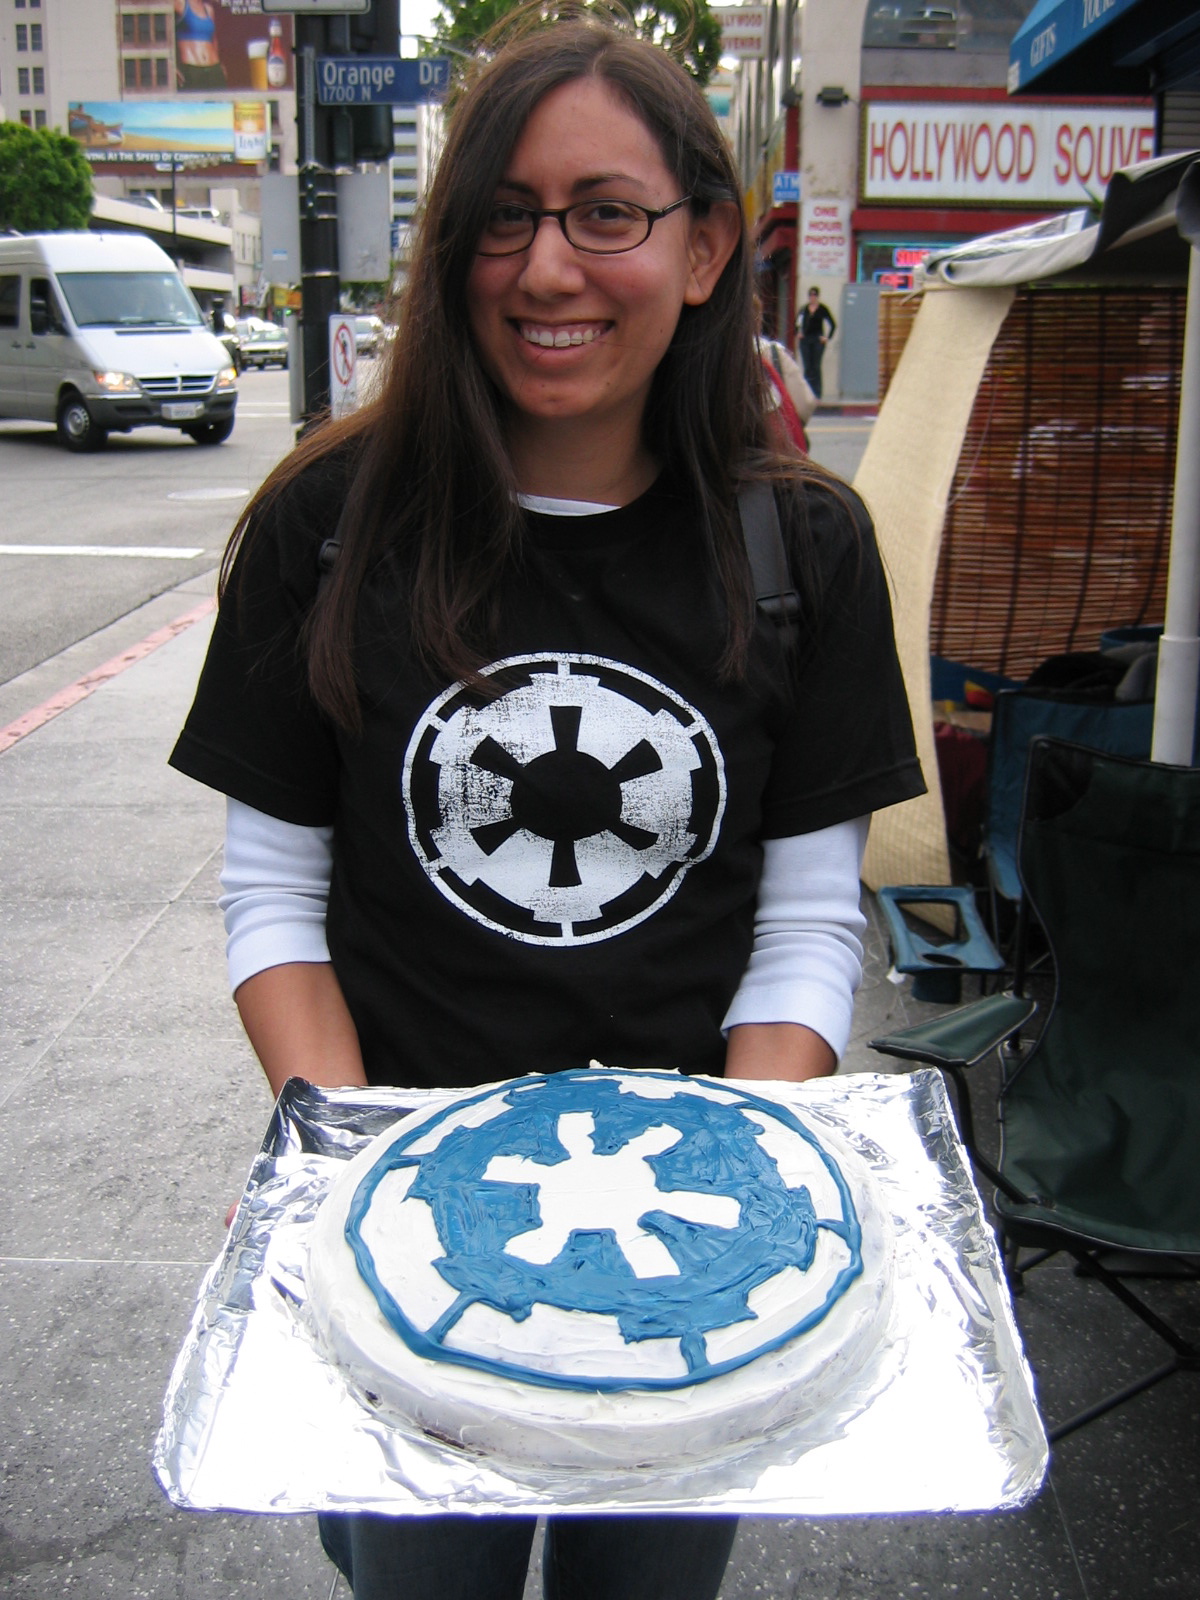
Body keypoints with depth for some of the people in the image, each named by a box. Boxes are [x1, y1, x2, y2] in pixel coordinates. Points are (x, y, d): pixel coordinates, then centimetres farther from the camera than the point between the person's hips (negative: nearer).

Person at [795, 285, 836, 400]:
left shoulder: (823, 309, 0)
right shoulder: (803, 309, 8)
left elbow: (833, 325, 2)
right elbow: (797, 323, 22)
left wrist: (827, 337, -4)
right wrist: (798, 333, 8)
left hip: (818, 340, -3)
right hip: (805, 340, 3)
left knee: (816, 368, -3)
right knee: (807, 368, 2)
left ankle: (817, 394, 1)